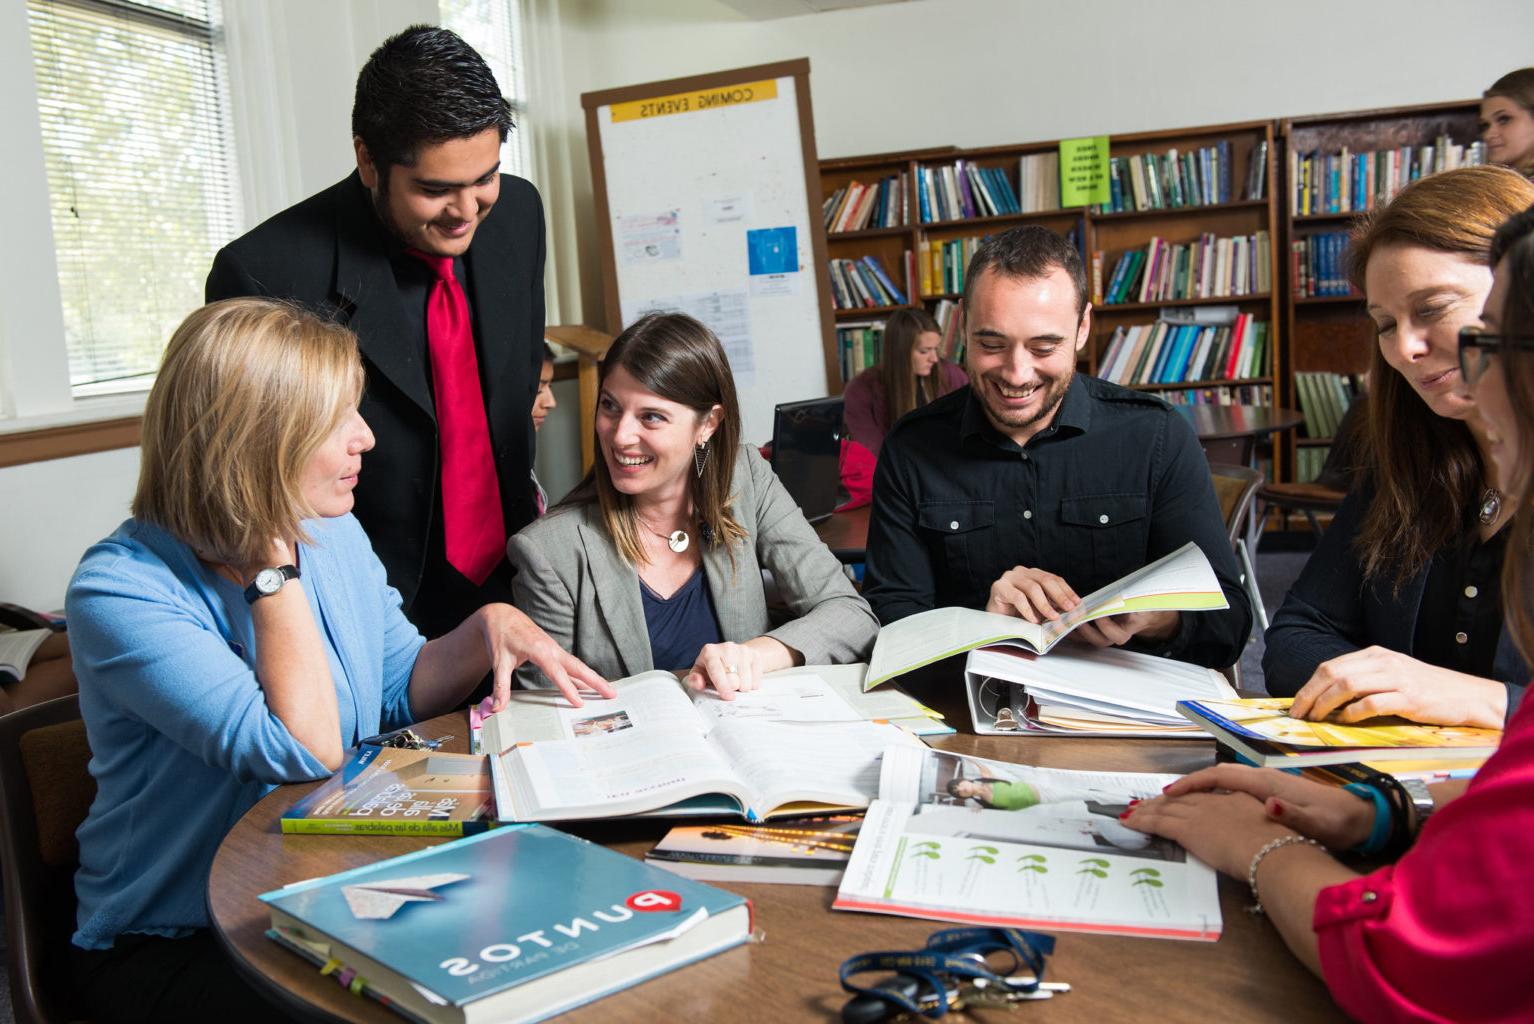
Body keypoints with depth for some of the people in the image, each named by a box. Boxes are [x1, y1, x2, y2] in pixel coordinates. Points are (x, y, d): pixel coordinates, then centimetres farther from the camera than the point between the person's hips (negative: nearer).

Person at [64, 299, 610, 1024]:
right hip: (172, 947, -6)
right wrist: (273, 560, -26)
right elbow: (306, 752, -29)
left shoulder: (333, 532, 0)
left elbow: (400, 687, 11)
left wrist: (487, 628, -8)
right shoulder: (119, 589, -22)